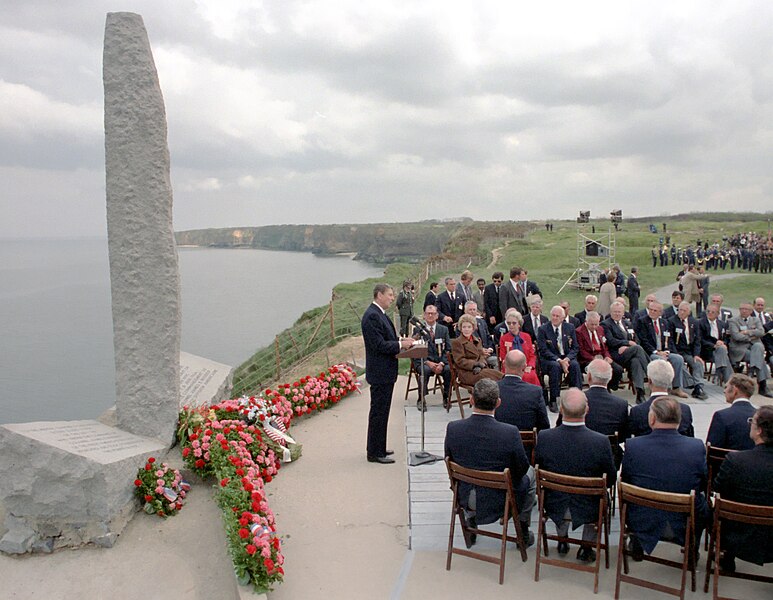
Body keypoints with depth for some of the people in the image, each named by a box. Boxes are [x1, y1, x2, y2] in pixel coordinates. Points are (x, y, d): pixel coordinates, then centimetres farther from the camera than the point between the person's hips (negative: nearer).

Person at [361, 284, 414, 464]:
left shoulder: (380, 314, 14)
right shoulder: (372, 316, -19)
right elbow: (378, 345, -24)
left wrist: (402, 342, 4)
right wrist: (400, 344, -18)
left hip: (385, 371, 11)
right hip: (380, 373, -11)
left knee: (381, 412, 18)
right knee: (378, 412, -2)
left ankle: (378, 448, 29)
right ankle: (375, 453, 8)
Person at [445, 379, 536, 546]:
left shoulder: (453, 428, -19)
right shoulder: (510, 432, -27)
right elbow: (521, 469, -12)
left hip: (465, 499, 3)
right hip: (500, 502, -2)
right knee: (530, 473, 26)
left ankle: (470, 524, 41)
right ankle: (523, 532, 36)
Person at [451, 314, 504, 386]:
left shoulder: (477, 341, 23)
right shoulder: (456, 342, 4)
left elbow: (482, 356, 11)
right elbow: (460, 361, -6)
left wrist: (480, 366, -13)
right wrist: (475, 364, -19)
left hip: (480, 369, 6)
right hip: (466, 373, -6)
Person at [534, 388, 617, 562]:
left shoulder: (543, 437, -22)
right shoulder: (601, 441, -27)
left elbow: (540, 471, -4)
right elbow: (611, 479, -10)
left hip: (554, 505, 1)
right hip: (587, 508, -1)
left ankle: (562, 540, 48)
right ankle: (586, 548, 36)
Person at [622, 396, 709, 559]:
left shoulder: (632, 446, -18)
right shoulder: (696, 447, -16)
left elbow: (624, 483, -2)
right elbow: (704, 485, 0)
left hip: (643, 524, 0)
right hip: (686, 526, 1)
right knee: (705, 505, 29)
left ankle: (637, 546, 41)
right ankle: (692, 549, 38)